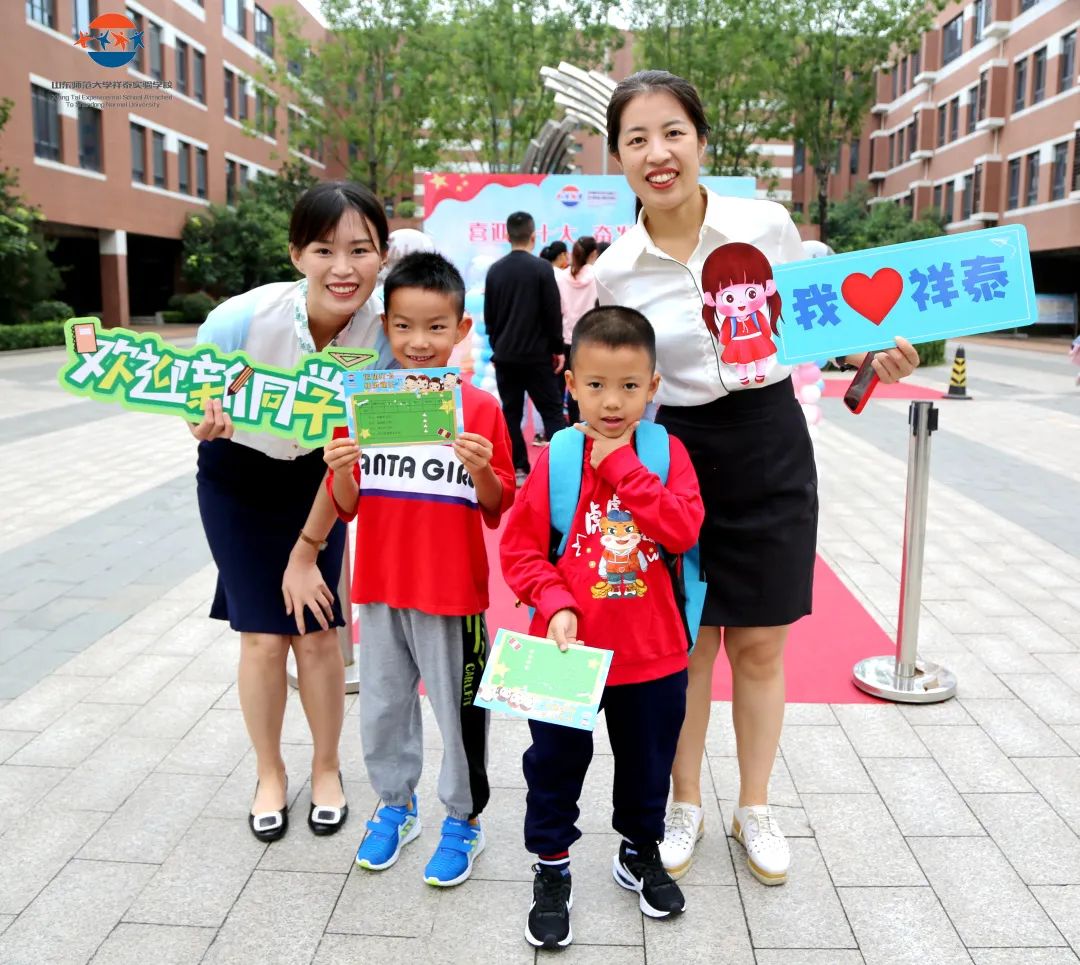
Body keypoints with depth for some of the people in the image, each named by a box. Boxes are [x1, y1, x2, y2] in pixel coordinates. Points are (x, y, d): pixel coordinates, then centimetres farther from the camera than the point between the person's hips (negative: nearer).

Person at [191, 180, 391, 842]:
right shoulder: (242, 319, -31)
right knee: (263, 635, -2)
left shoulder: (382, 333, -26)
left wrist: (308, 549, -12)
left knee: (318, 631, -2)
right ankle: (271, 775, 23)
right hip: (238, 477, 0)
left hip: (318, 477, 1)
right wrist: (207, 422, -36)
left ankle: (327, 769, 24)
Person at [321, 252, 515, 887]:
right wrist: (340, 470, -17)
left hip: (454, 589, -3)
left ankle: (463, 821, 31)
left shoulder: (481, 410, -9)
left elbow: (497, 510, -4)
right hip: (380, 587, 4)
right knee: (382, 707, 17)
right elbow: (347, 506, 3)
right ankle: (396, 807, 40)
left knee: (459, 709, 9)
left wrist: (482, 471, -23)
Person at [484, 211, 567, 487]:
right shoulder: (542, 268, -9)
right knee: (552, 410, 2)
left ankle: (518, 469, 9)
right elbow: (553, 313, -8)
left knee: (511, 412, 9)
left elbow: (489, 315, 11)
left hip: (504, 354, 4)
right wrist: (557, 348, 2)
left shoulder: (495, 270, 5)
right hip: (536, 354, -4)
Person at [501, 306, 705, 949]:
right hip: (571, 648, -1)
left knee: (647, 764, 20)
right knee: (556, 767, 12)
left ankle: (642, 854, 45)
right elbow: (521, 548, -5)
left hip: (652, 652, 2)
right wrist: (555, 604, -19)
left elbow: (684, 528, -19)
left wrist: (622, 466, -21)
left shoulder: (667, 452, -4)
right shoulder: (557, 457, -8)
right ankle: (552, 872, 34)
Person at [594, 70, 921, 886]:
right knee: (686, 643, 10)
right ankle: (685, 803, 32)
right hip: (671, 459, 0)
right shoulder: (610, 273, -5)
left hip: (769, 450, 0)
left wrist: (870, 358, -10)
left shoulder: (767, 225, -6)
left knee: (759, 645, 10)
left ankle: (756, 808, 32)